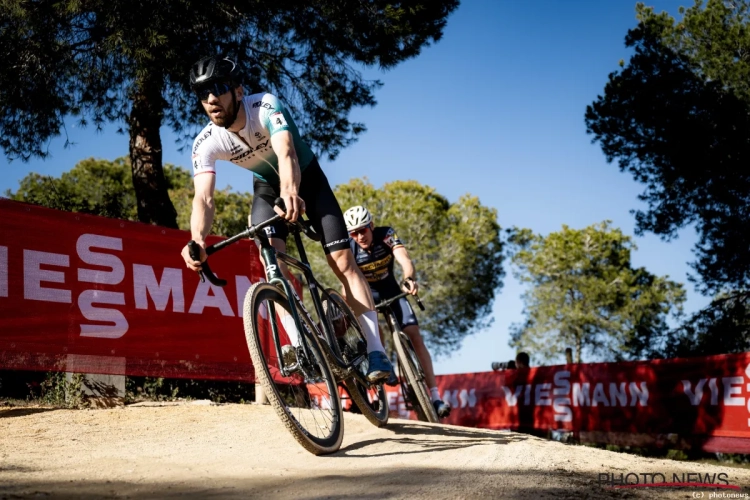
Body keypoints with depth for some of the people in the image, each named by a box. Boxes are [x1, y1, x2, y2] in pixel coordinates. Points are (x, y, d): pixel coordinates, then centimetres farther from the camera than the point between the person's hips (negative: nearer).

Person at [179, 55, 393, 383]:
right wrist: (198, 240, -59)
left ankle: (376, 351, -15)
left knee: (342, 260, -14)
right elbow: (203, 198, -37)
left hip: (306, 179, -3)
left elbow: (286, 153, -53)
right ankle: (299, 343, -21)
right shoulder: (205, 144, -25)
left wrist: (290, 191, -75)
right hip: (268, 188, 3)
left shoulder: (266, 106, -35)